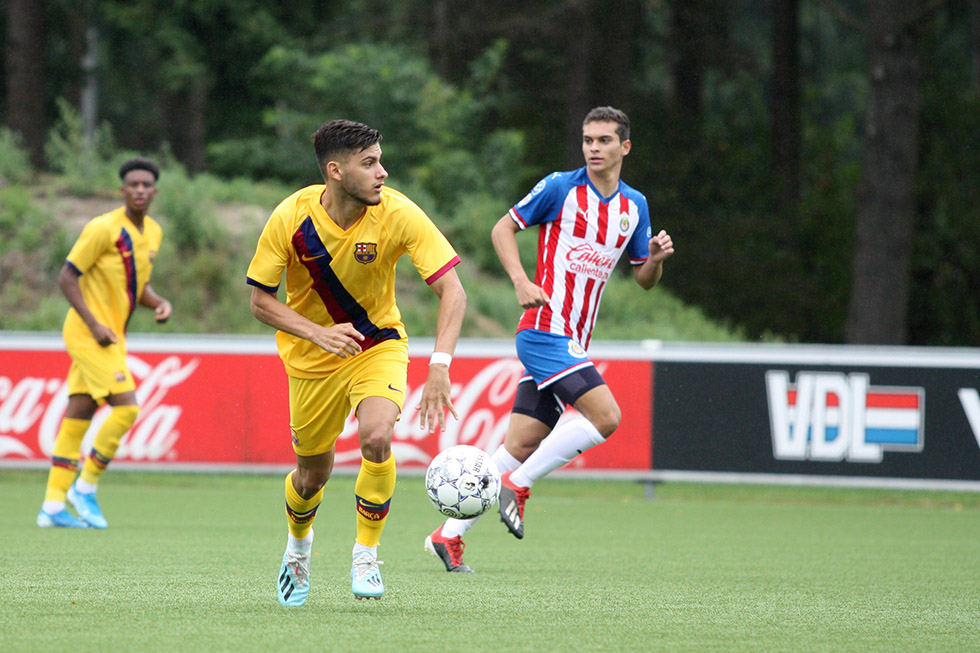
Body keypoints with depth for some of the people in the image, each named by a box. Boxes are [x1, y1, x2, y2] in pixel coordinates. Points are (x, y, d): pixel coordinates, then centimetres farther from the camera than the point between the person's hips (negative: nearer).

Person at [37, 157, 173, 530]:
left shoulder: (152, 233, 12)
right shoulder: (103, 229, -13)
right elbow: (67, 277, -12)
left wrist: (159, 303, 1)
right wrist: (94, 325, -19)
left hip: (111, 336, 8)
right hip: (87, 331, -8)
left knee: (78, 417, 7)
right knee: (126, 406, -16)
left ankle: (52, 507, 8)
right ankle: (86, 486, -3)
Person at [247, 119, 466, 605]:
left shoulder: (398, 214, -22)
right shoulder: (291, 219, -21)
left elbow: (451, 291, -24)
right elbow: (260, 300, -12)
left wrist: (440, 366, -38)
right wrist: (318, 332, -28)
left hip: (377, 343, -1)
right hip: (311, 358, 1)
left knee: (376, 436, -28)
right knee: (312, 474, 9)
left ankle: (365, 555, -6)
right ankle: (298, 545, 46)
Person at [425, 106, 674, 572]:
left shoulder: (635, 206, 14)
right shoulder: (560, 188, -4)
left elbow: (643, 279, 19)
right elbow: (503, 228, 1)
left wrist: (656, 259, -4)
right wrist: (521, 281, -14)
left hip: (573, 342, 7)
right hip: (545, 329, -7)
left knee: (521, 446, 3)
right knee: (605, 416, -20)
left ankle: (449, 534, 6)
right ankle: (518, 485, -8)